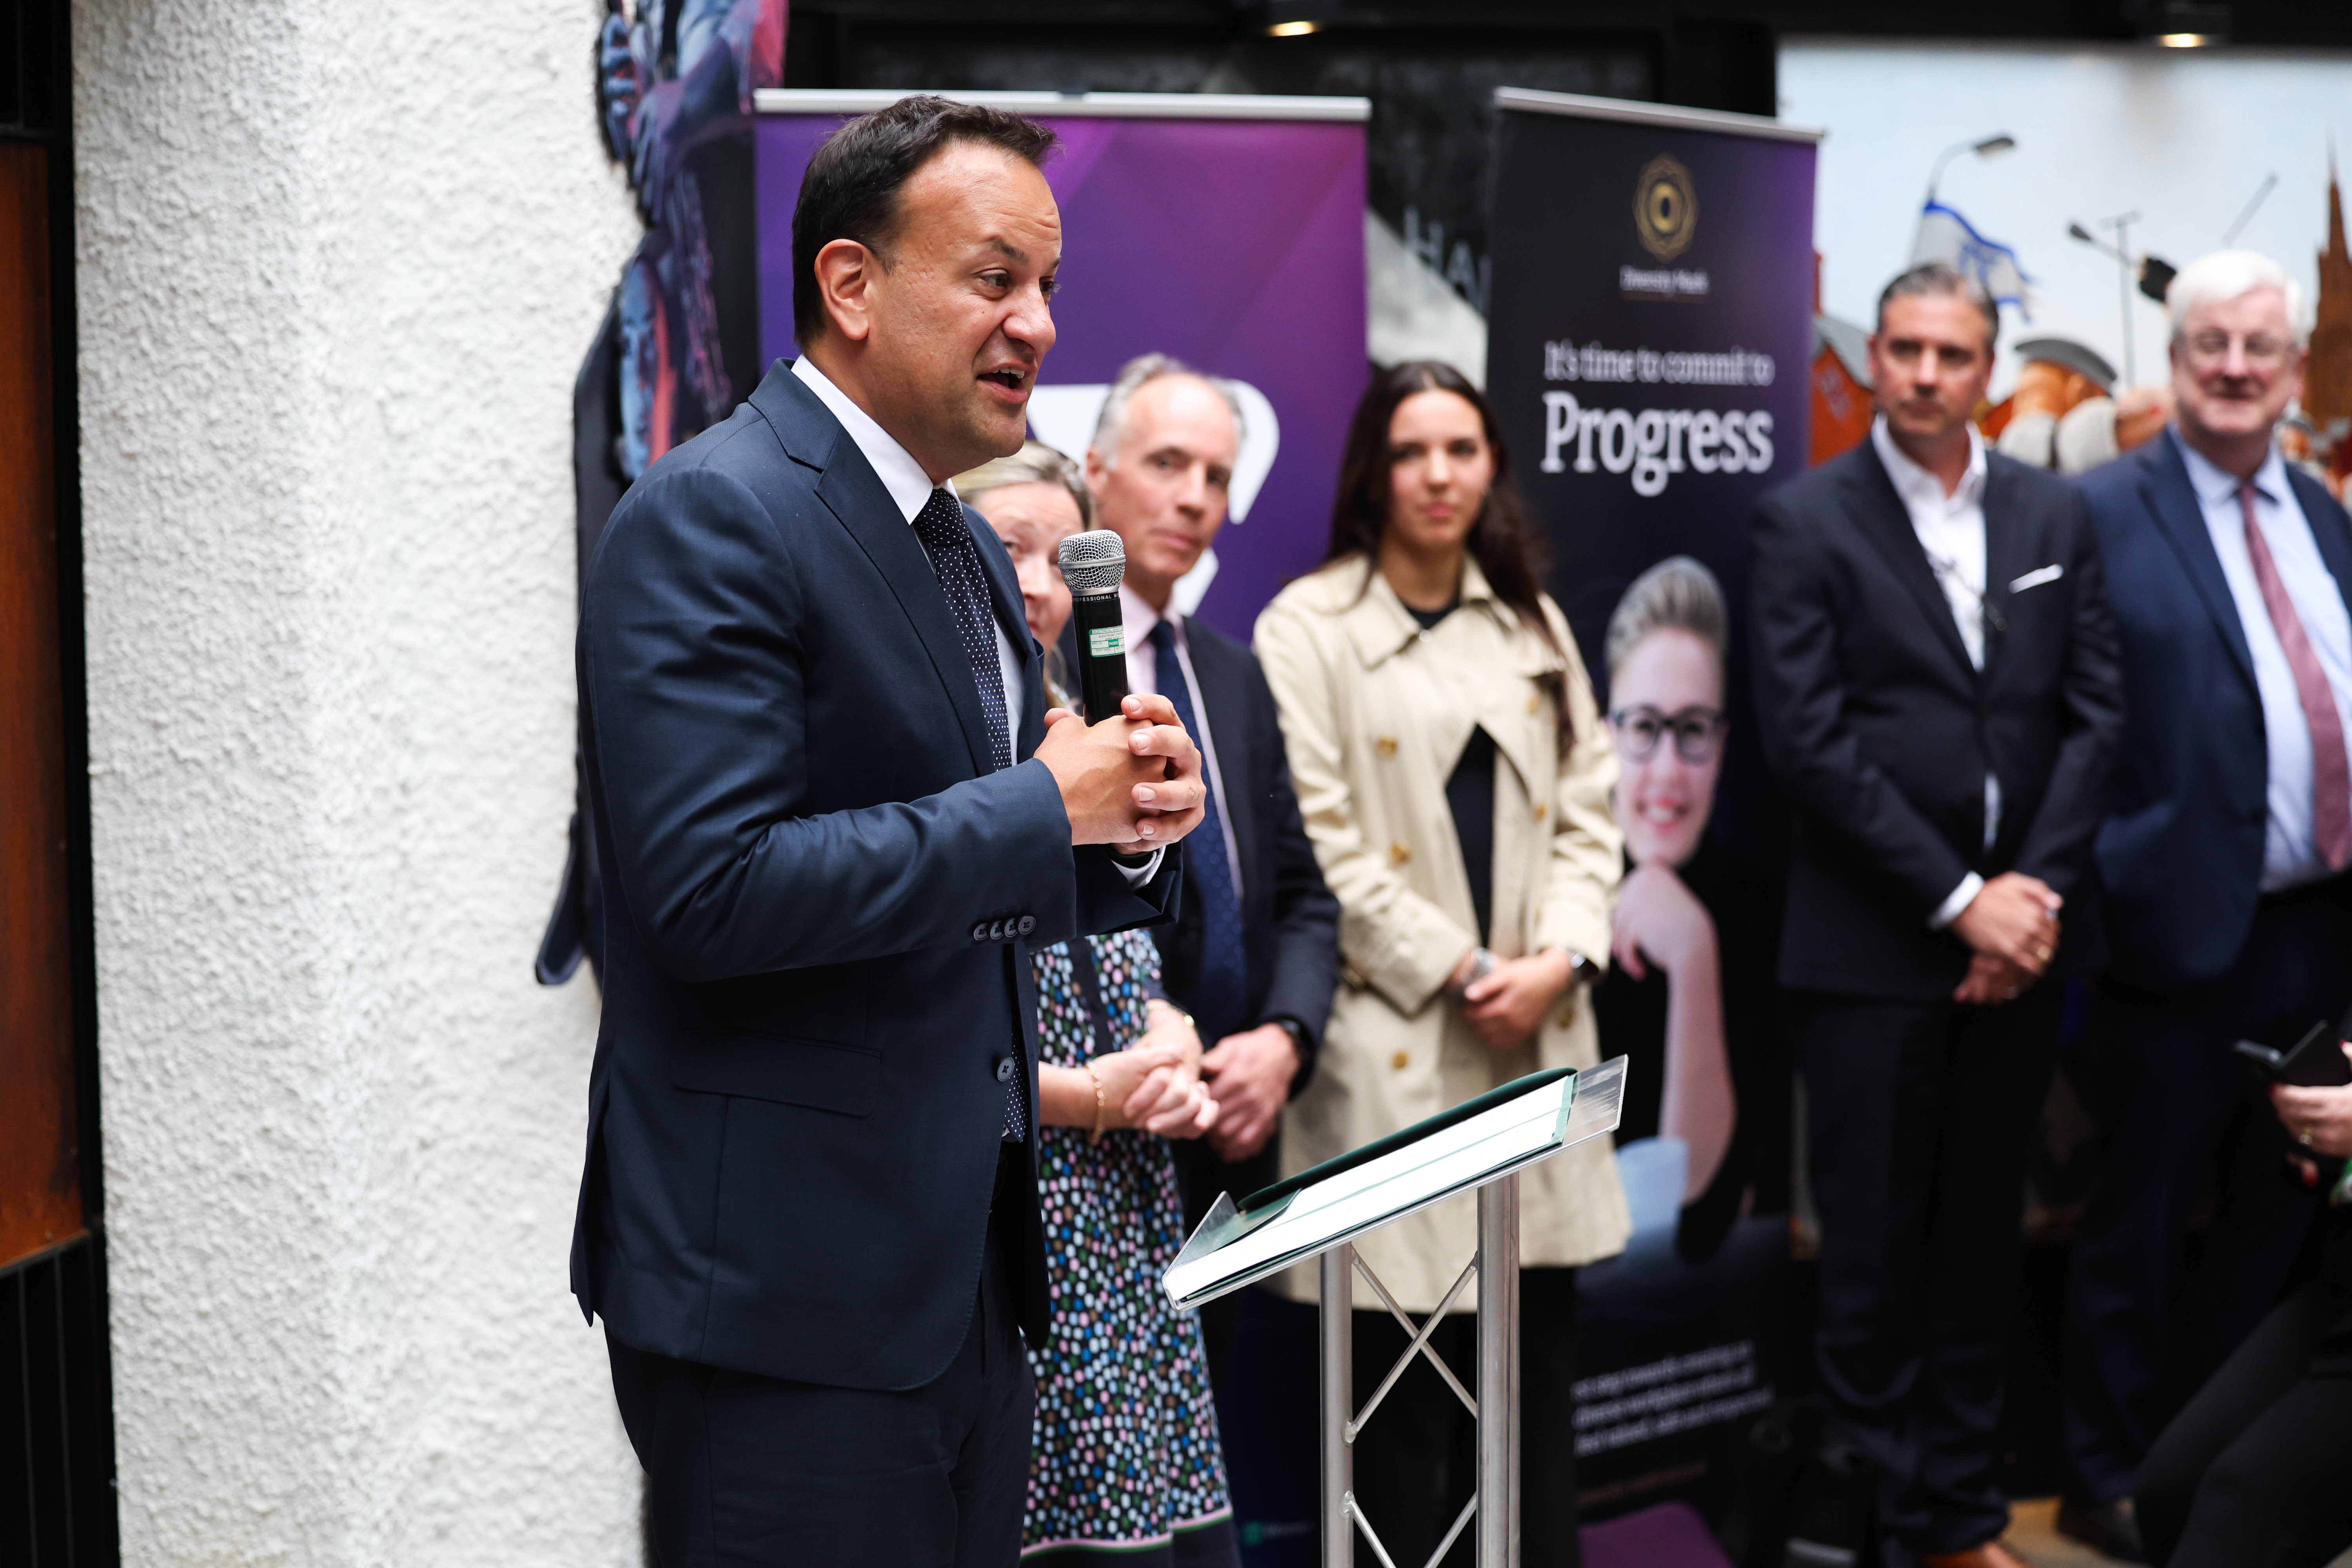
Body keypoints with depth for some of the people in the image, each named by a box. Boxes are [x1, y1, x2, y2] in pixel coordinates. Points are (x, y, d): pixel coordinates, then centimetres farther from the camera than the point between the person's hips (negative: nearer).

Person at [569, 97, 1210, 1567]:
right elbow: (714, 889, -24)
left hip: (967, 1265, 9)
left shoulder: (966, 547, 14)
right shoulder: (713, 518, -14)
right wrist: (1043, 807, -18)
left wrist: (1132, 828, -1)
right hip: (787, 1281, -9)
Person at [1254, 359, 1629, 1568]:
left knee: (1535, 1354, 9)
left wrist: (1562, 956, -5)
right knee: (1404, 1366, -1)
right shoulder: (1308, 630, -4)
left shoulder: (1530, 624, 14)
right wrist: (1460, 972, -12)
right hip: (1393, 1042, -5)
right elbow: (1320, 842, -10)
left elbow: (1585, 806, 11)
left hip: (1538, 1037, 5)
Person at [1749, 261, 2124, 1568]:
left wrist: (2034, 892, -6)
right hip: (1874, 946, -4)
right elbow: (1807, 740, -10)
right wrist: (1957, 901, -12)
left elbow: (2098, 713, 6)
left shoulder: (2056, 514, 9)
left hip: (2021, 933, 4)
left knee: (1982, 1240, 11)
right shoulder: (1809, 520, -3)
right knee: (1872, 1252, 1)